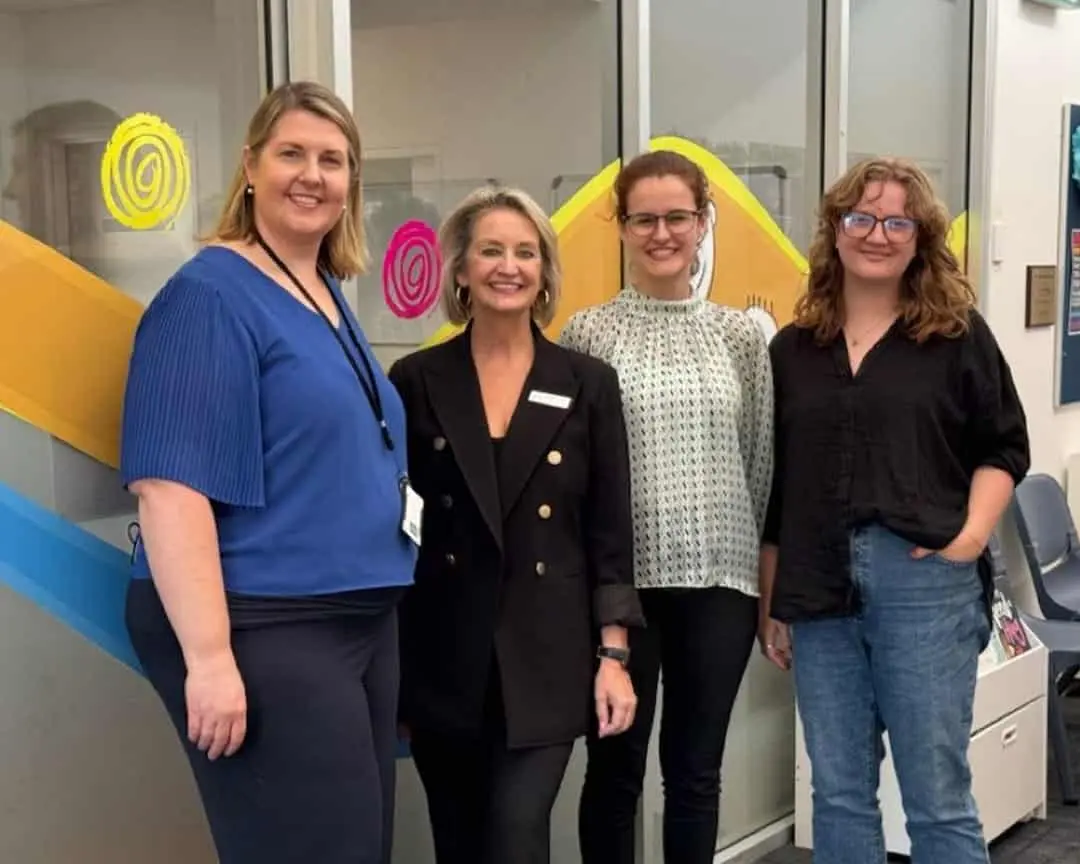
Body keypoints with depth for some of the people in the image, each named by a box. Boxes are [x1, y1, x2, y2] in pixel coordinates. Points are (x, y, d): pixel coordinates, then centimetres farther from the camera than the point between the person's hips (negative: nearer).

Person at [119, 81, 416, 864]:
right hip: (264, 632, -9)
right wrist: (210, 657, -25)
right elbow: (172, 485, -21)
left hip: (361, 620, 9)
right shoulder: (210, 296, -13)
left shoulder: (331, 297, 12)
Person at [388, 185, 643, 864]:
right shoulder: (416, 381, 1)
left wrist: (614, 655, -3)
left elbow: (611, 532, 2)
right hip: (443, 656, 1)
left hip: (545, 656, -1)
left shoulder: (589, 384, 1)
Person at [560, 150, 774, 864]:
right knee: (615, 768, 10)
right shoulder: (589, 335, -2)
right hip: (619, 580, -2)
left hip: (720, 580, 2)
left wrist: (776, 587, 6)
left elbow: (765, 464, 7)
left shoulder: (741, 334, 5)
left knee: (697, 771, 12)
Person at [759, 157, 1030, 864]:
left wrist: (970, 539, -11)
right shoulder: (793, 348, 11)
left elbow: (1003, 448, 5)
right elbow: (773, 489, 12)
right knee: (838, 794, 11)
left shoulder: (957, 334, 3)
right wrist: (770, 602, 11)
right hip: (818, 590, 3)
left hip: (925, 584, -3)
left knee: (938, 797, 2)